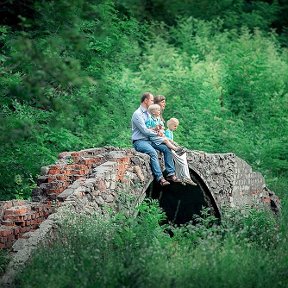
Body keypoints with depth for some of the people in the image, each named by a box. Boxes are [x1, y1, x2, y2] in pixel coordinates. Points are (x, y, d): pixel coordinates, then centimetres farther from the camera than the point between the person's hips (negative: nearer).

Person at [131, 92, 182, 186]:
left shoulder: (148, 113, 17)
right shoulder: (137, 114, -12)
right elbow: (144, 130, -19)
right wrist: (156, 133, -6)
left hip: (149, 140, 9)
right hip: (139, 141, -9)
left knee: (167, 148, -9)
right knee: (153, 152, -34)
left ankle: (170, 174, -11)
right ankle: (160, 178, -35)